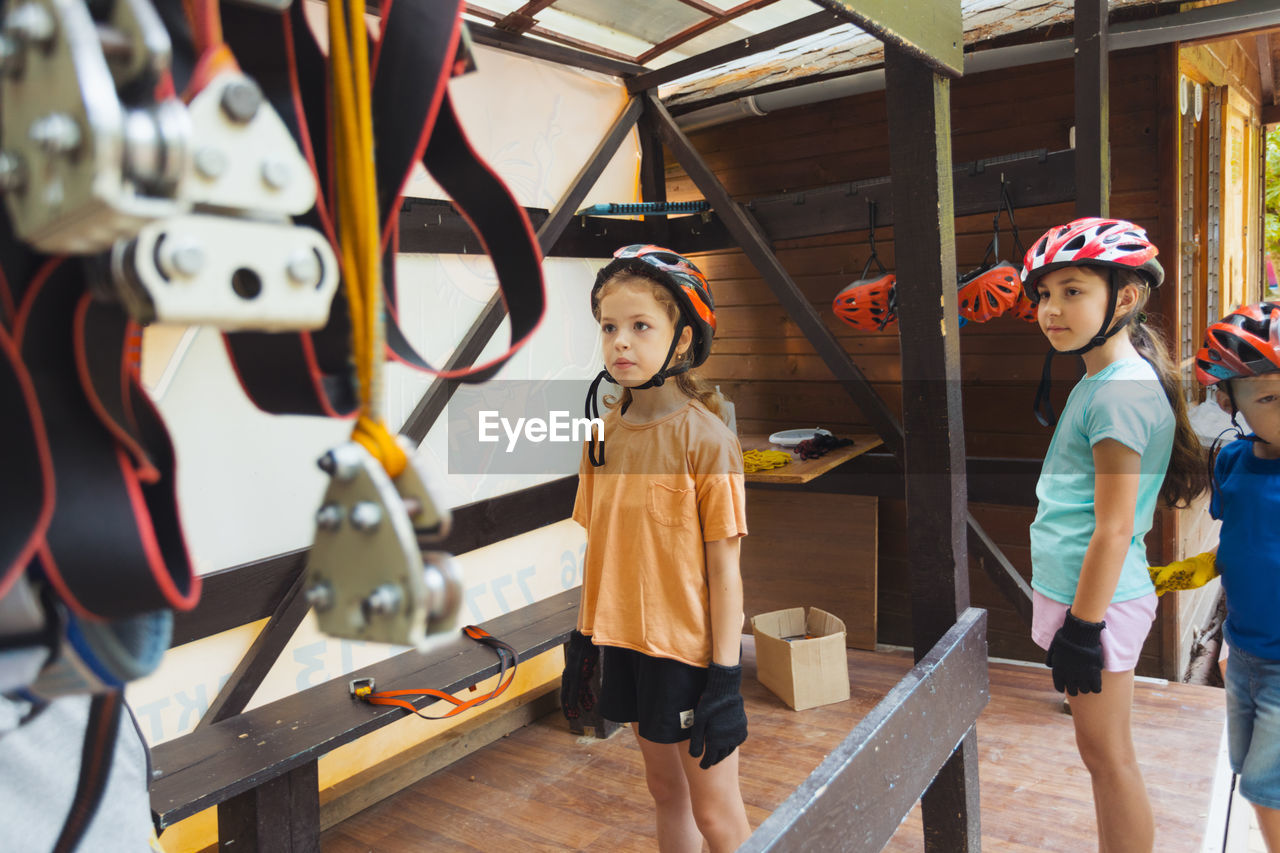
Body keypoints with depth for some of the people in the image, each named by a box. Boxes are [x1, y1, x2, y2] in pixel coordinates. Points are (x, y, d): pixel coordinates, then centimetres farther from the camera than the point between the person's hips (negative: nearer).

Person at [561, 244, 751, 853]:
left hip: (689, 648, -5)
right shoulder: (606, 433, 1)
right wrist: (582, 643, 11)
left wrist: (726, 678, -13)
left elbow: (723, 569, -14)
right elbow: (599, 551, 8)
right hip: (625, 643, 5)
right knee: (665, 790, 22)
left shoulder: (705, 438, -16)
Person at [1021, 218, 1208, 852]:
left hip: (1098, 601, -9)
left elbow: (1114, 529, -21)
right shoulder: (1099, 380, 11)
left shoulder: (1121, 391, -19)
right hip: (1077, 593, 9)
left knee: (1107, 755, 5)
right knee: (1101, 752, 19)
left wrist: (1083, 627, -17)